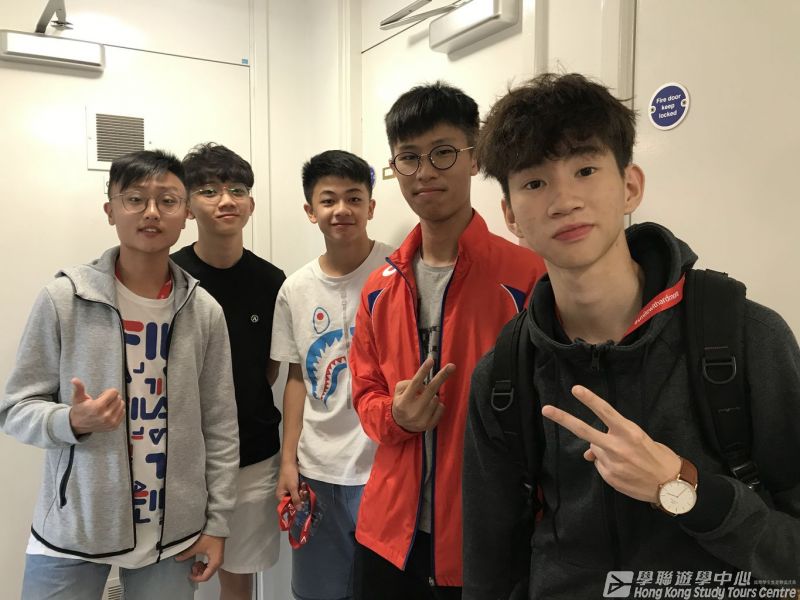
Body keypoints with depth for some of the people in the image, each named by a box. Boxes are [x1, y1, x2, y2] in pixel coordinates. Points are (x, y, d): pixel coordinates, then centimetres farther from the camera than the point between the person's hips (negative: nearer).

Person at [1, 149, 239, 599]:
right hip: (72, 531, -1)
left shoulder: (205, 311, -3)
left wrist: (217, 522, 3)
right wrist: (73, 421, -22)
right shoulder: (63, 298, -8)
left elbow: (221, 427, 2)